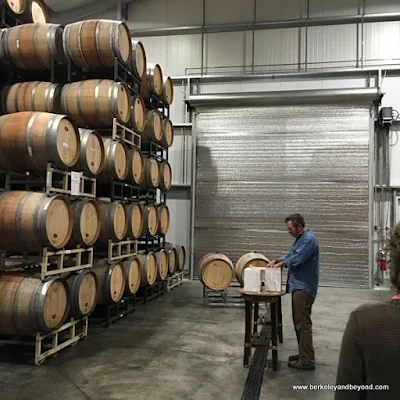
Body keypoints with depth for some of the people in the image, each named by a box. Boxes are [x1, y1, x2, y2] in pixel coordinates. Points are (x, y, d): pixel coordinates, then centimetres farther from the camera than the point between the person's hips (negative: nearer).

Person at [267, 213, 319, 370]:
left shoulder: (309, 239, -17)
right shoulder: (299, 238, 16)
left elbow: (297, 259, -23)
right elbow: (290, 255, 21)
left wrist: (281, 263, -8)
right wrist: (277, 260, 4)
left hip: (304, 287, -10)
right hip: (298, 285, 10)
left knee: (303, 323, -8)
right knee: (299, 322, 15)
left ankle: (307, 360, -2)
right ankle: (303, 354, 25)